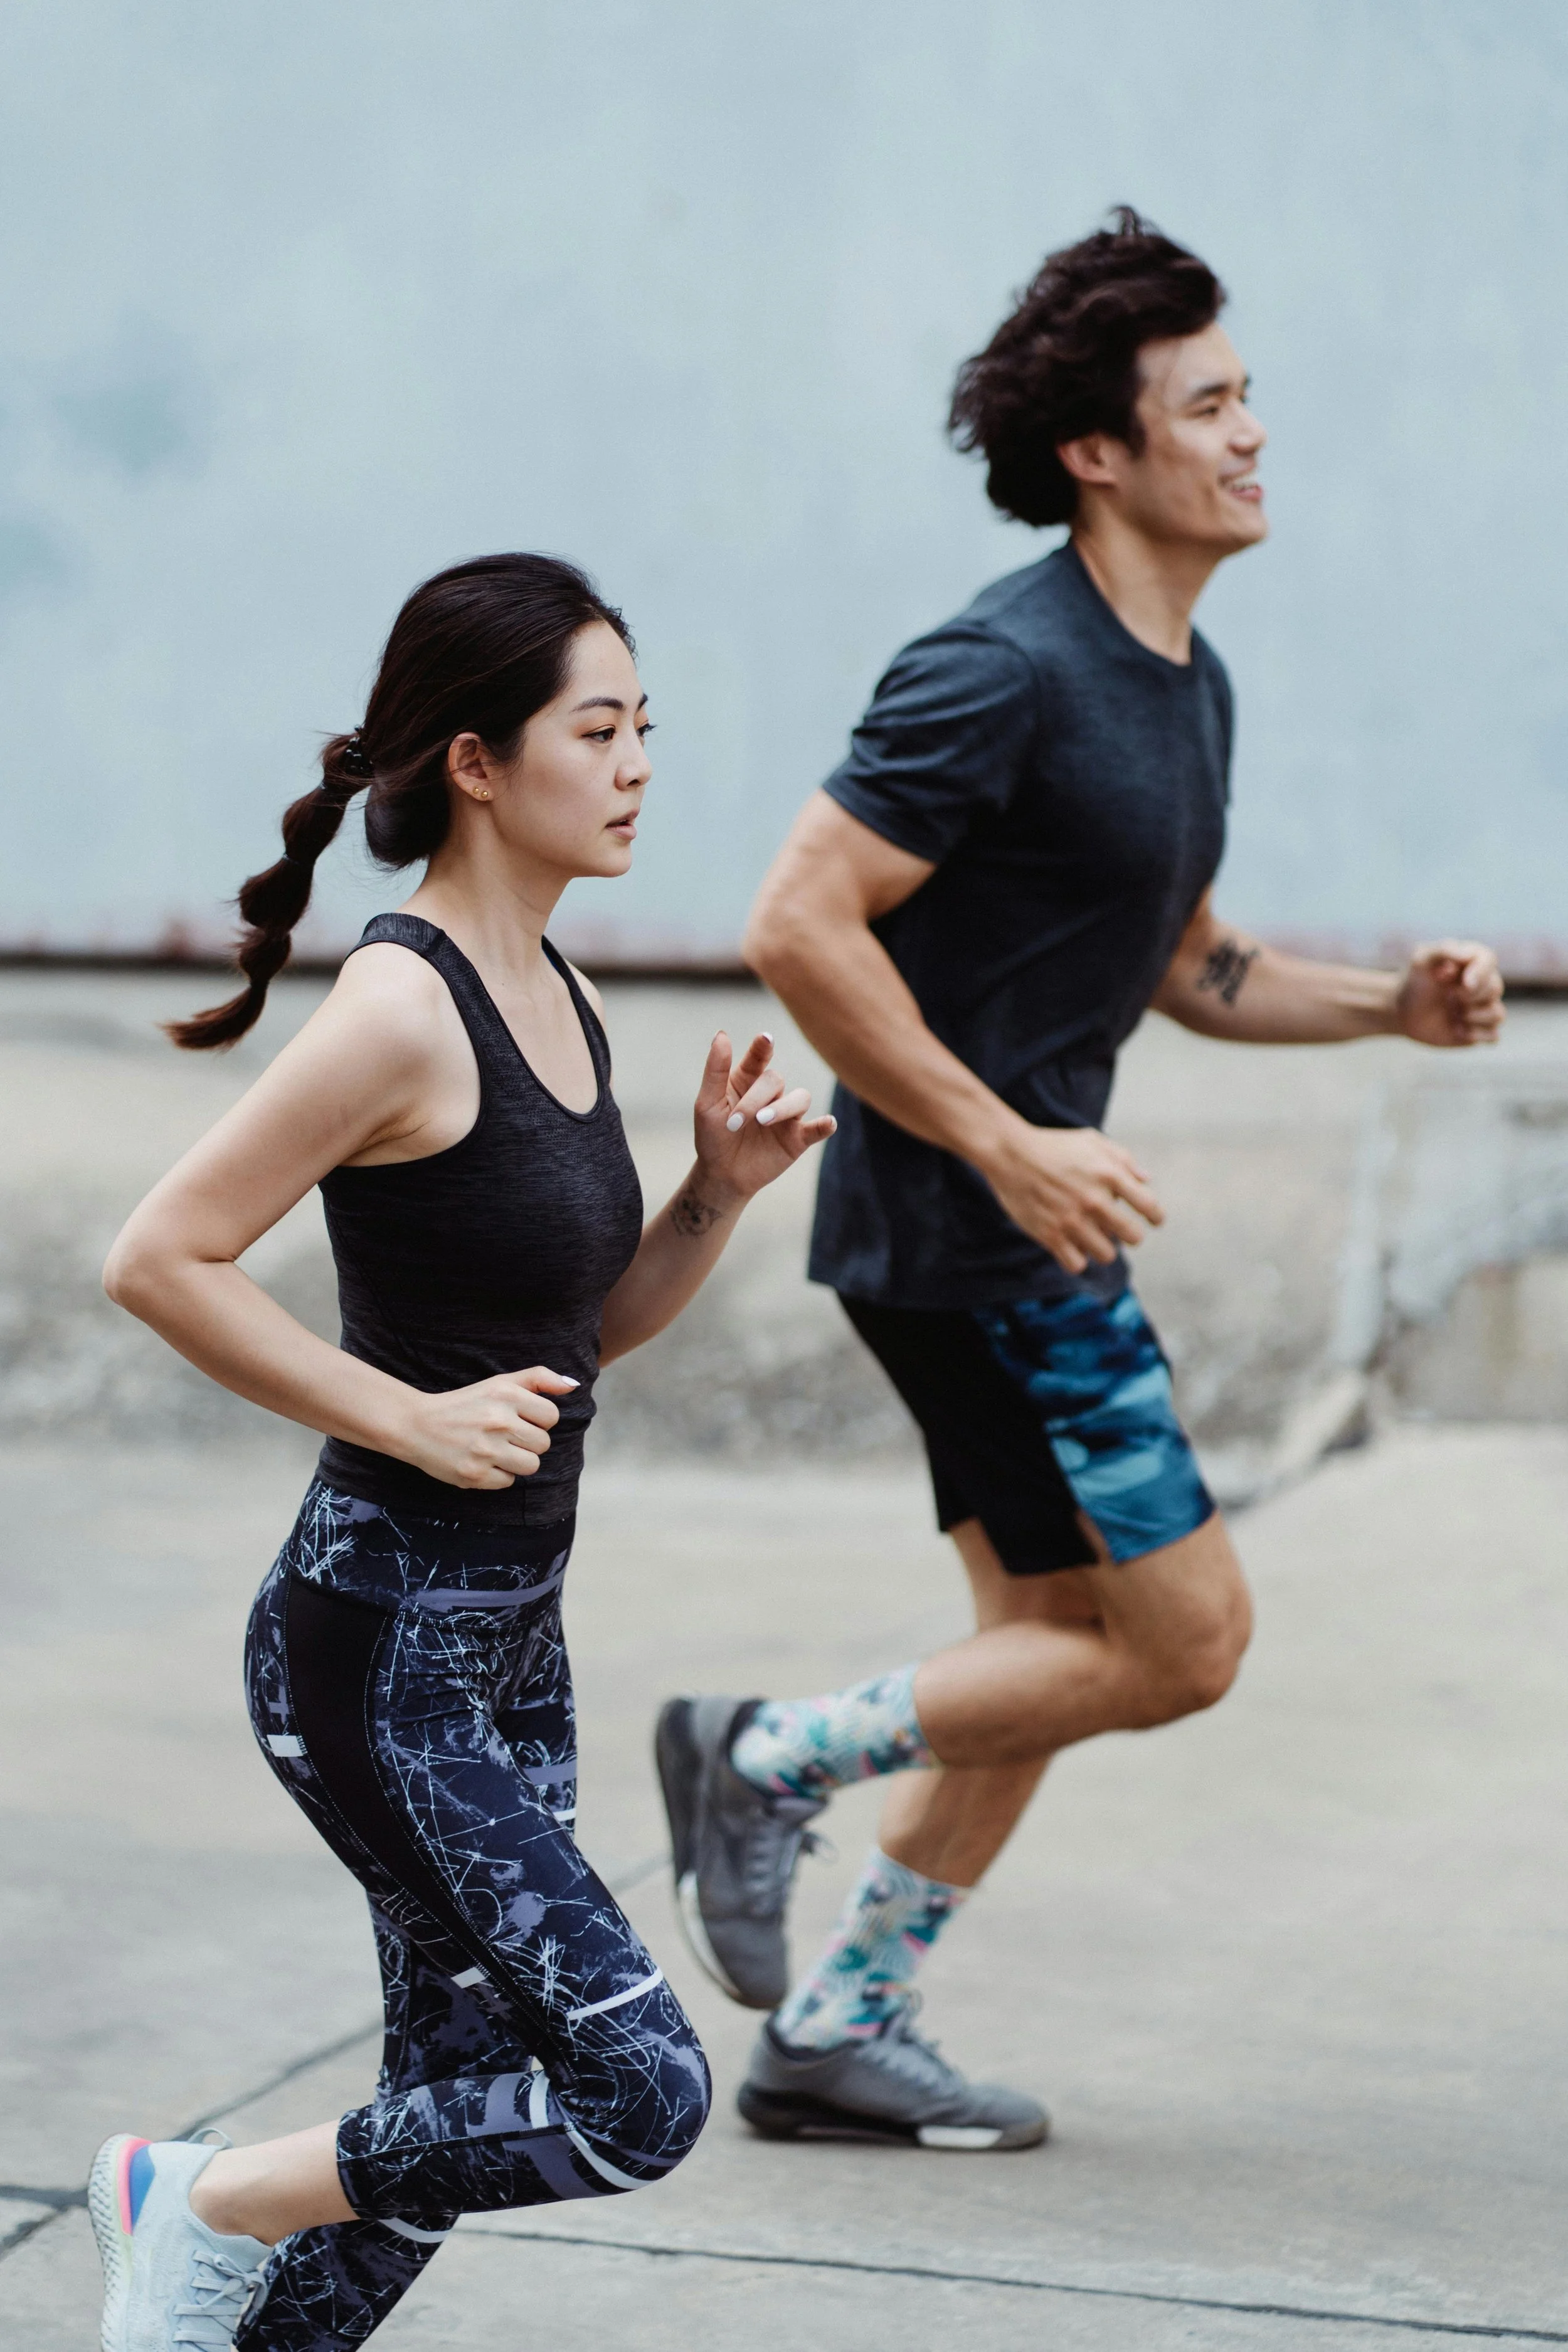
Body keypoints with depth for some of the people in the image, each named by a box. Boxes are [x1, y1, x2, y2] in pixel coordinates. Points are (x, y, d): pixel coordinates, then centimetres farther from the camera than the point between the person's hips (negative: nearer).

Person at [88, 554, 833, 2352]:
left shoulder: (553, 998, 9)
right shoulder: (403, 1009, -18)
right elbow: (158, 1260, -19)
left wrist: (720, 1189, 1)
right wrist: (413, 1419, -17)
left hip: (510, 1640, 9)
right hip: (380, 1649, -9)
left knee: (461, 2111, 12)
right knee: (639, 2093, -11)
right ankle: (206, 2208, 8)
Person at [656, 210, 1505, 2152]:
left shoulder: (1187, 682, 12)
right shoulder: (1004, 670, -18)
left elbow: (1184, 968, 24)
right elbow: (800, 925, -22)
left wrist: (1390, 1003, 8)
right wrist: (1009, 1149, -22)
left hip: (1029, 1222, 10)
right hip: (962, 1227, -10)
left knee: (1058, 1642, 13)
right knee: (1180, 1641, -7)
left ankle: (836, 2029, 21)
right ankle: (771, 1761, 4)